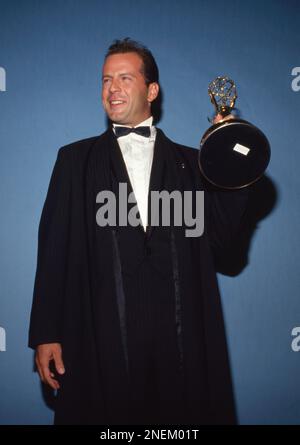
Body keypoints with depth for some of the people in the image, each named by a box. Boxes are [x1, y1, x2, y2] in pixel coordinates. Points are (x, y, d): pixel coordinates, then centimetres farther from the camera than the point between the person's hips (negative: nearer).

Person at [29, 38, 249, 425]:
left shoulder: (189, 162, 12)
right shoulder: (76, 159, 11)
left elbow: (216, 241, 2)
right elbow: (54, 248, 5)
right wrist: (46, 335, -1)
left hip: (180, 337, 1)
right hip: (101, 339, 0)